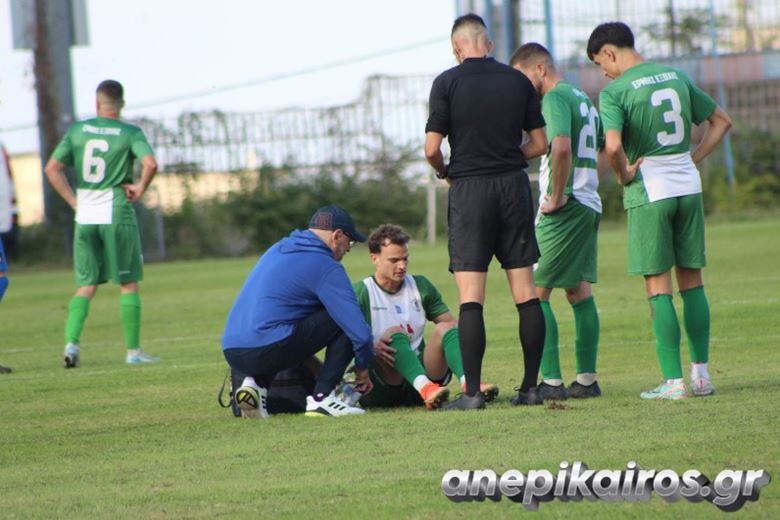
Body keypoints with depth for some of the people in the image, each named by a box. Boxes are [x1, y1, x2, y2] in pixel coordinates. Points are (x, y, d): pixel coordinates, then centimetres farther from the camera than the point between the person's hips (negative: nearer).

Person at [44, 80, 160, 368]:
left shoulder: (78, 130, 6)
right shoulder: (130, 133, -4)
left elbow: (52, 168, 3)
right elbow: (150, 163, -21)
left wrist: (73, 200, 8)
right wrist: (140, 188, -4)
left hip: (85, 215, 3)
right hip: (117, 213, -3)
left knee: (86, 284, 10)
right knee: (128, 283, 7)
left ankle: (71, 341, -7)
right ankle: (133, 350, 7)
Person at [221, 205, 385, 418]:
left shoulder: (277, 250, 21)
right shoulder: (326, 267, -4)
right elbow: (358, 328, -8)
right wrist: (362, 368, 11)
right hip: (267, 351, -8)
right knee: (346, 319, 1)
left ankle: (257, 383, 11)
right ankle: (322, 398, -3)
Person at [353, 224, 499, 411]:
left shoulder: (420, 286, 14)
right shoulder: (362, 292, -1)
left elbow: (452, 323, 13)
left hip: (419, 367, 4)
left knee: (444, 328, -16)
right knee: (394, 332, -28)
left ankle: (468, 384, -43)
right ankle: (425, 388, -54)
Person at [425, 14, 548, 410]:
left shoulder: (447, 83, -5)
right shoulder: (518, 81, 5)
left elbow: (432, 148, -9)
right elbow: (539, 144, 8)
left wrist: (444, 172, 12)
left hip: (469, 189, -3)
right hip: (514, 186, 3)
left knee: (470, 298, -4)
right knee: (526, 293, 6)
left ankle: (472, 391, -9)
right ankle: (531, 387, 7)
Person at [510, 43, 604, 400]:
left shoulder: (555, 97, -12)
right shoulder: (583, 98, 18)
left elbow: (561, 147, -28)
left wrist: (557, 196, -19)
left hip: (564, 208, -9)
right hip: (589, 204, 10)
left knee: (535, 291, -6)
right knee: (579, 291, 12)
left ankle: (551, 381, -10)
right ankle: (587, 379, 12)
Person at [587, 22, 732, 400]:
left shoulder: (615, 92, -10)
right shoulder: (676, 77, 10)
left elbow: (613, 146, -26)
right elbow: (721, 121, 18)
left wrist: (624, 174, -7)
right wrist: (693, 159, 14)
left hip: (648, 192, -5)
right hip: (688, 186, 5)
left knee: (658, 287, -1)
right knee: (692, 281, 12)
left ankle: (673, 381, -2)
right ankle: (701, 373, 13)